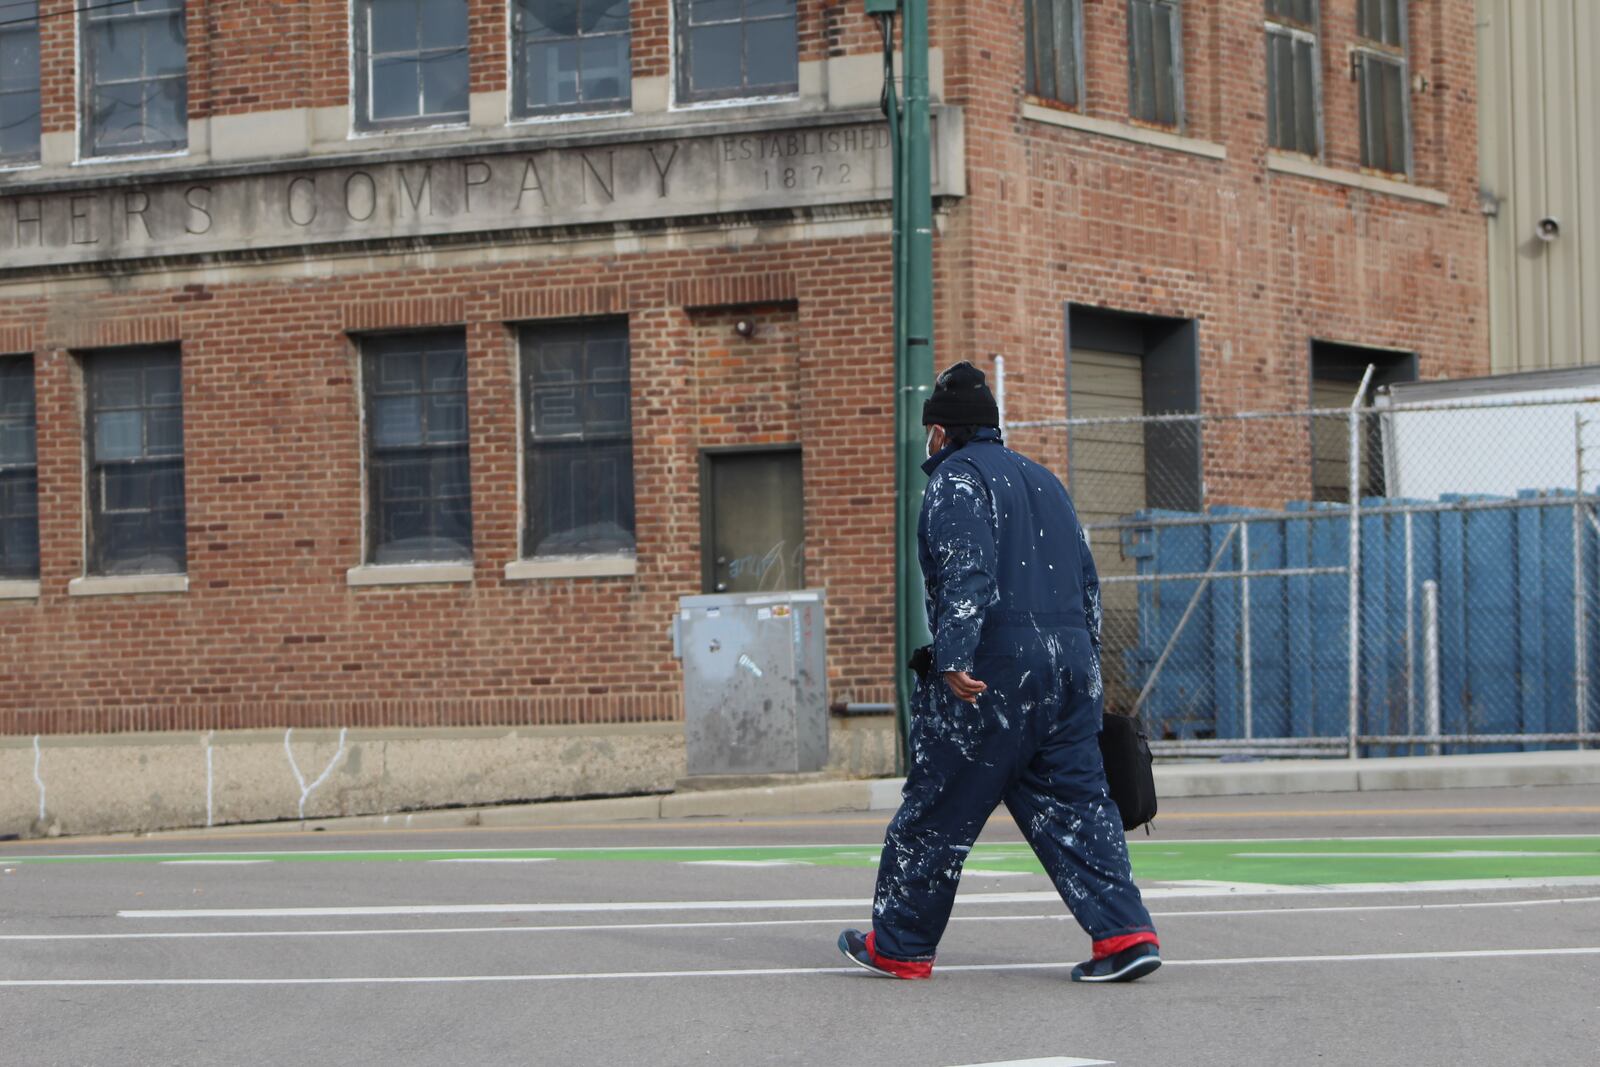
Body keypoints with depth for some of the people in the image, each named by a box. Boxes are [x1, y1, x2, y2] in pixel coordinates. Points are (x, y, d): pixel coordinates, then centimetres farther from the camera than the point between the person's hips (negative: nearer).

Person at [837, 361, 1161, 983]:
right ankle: (1124, 933, -5)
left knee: (937, 809, 3)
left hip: (991, 675, -7)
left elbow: (967, 574, -18)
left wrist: (953, 658, -24)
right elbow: (1088, 586, 23)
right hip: (1070, 667, 7)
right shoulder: (1043, 481, 22)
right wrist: (1085, 673, 27)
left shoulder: (957, 479, -3)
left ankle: (899, 947, 11)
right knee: (1075, 803, 8)